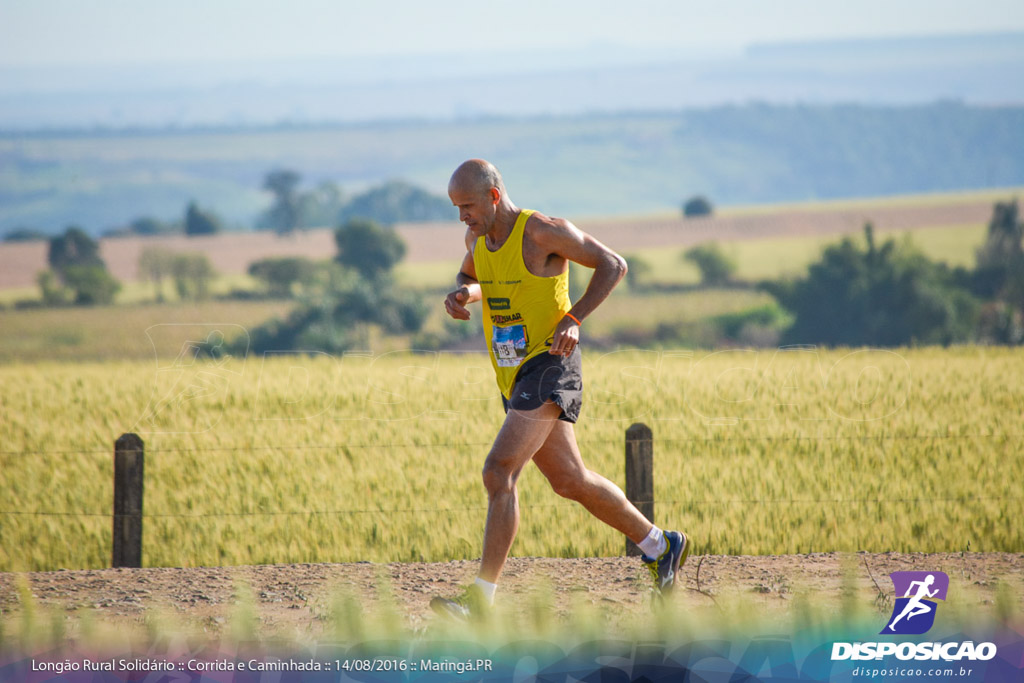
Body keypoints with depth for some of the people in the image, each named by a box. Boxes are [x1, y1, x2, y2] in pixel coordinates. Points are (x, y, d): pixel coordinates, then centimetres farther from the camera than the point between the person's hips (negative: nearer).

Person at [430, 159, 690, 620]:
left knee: (499, 472, -20)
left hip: (548, 368, -9)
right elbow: (470, 279, 27)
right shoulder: (477, 237, 7)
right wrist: (460, 296, 1)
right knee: (570, 481, 16)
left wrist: (574, 319, -20)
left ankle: (480, 599, -22)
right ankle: (659, 546, 34)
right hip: (513, 375, 9)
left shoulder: (542, 232, -15)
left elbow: (612, 265, -9)